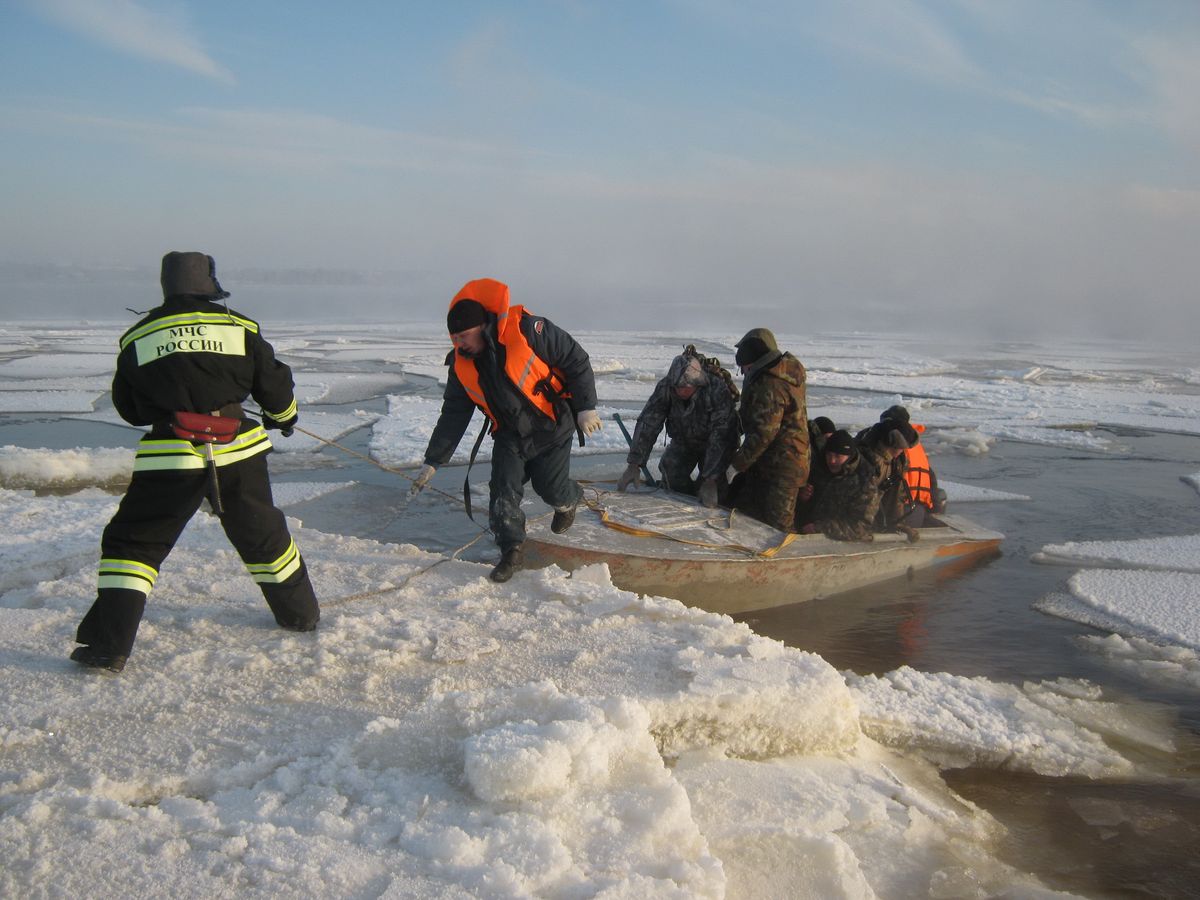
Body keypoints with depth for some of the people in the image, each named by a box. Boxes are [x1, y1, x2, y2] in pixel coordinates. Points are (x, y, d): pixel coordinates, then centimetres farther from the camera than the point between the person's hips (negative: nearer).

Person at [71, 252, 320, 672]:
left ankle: (108, 646, 2)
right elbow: (274, 384, 9)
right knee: (263, 535, 21)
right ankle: (301, 614, 35)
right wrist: (283, 417, 30)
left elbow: (129, 409, 14)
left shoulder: (137, 338, 5)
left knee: (131, 543, 9)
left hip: (170, 458, -1)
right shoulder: (239, 327, 4)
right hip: (238, 450, 2)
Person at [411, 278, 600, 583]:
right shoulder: (462, 365, -10)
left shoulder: (528, 330, -27)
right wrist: (432, 462, -2)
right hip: (509, 435, 4)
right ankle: (511, 550, 4)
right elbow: (453, 415, -1)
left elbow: (576, 361, -17)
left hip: (552, 428, -4)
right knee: (504, 491, -11)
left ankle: (569, 500, 41)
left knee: (551, 488, 6)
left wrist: (586, 407, -18)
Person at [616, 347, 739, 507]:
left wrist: (710, 481, -40)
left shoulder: (718, 390, -35)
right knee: (672, 479, -13)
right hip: (682, 441, 3)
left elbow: (721, 437, -35)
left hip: (710, 444, -3)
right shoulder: (665, 387, -25)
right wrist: (633, 465, -31)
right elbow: (647, 424, -23)